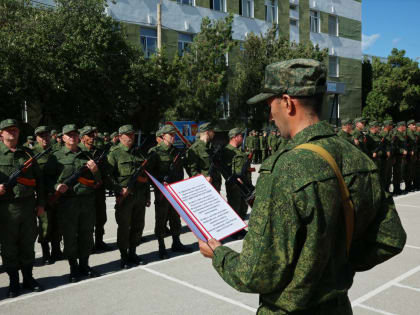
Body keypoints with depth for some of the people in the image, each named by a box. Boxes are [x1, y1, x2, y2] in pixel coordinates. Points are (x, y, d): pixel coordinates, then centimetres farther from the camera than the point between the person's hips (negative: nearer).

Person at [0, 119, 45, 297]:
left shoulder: (27, 153, 10)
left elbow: (39, 179, 12)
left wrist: (40, 203, 7)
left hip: (28, 205, 3)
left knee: (28, 244, 11)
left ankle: (28, 279, 25)